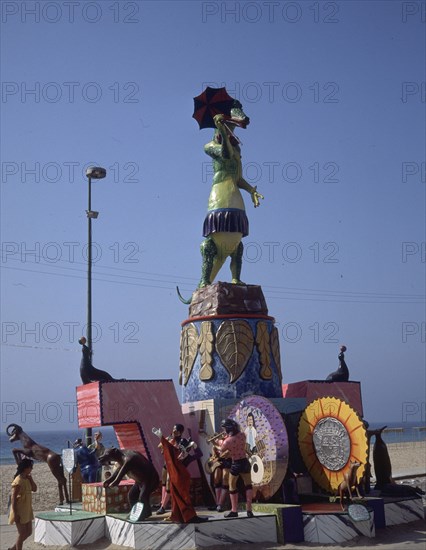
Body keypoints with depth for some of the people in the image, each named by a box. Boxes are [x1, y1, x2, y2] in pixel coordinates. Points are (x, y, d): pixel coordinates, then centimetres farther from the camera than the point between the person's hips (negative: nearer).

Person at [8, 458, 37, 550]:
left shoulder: (27, 479, 6)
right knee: (22, 534, -1)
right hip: (20, 511, -9)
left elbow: (34, 489, 10)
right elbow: (13, 498, -20)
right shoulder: (18, 481, -20)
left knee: (28, 532, 15)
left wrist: (30, 478, -2)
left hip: (27, 510, 9)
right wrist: (15, 514, -22)